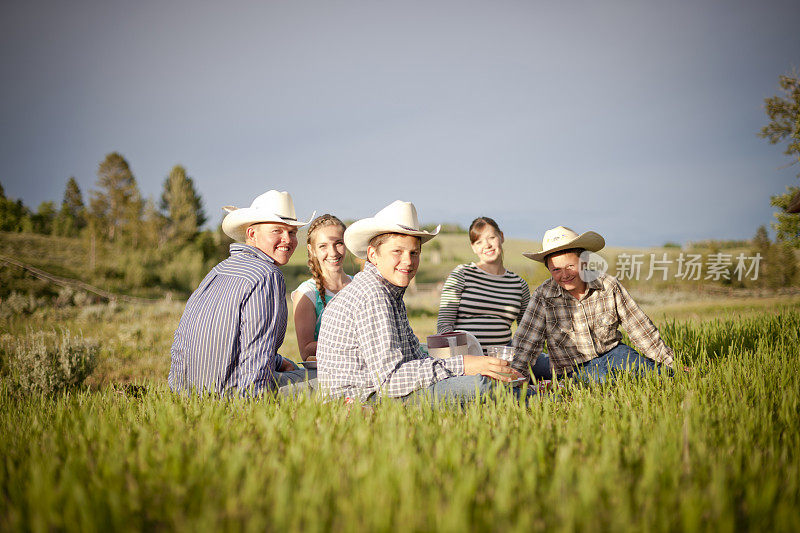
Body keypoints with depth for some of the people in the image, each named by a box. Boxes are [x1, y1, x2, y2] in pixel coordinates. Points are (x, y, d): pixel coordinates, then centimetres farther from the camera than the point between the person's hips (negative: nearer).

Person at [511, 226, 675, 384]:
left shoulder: (608, 285, -7)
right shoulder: (543, 296, -11)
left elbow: (639, 328, 0)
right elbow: (526, 340, -12)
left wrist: (670, 362, 4)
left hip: (613, 353, 2)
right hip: (576, 368, -2)